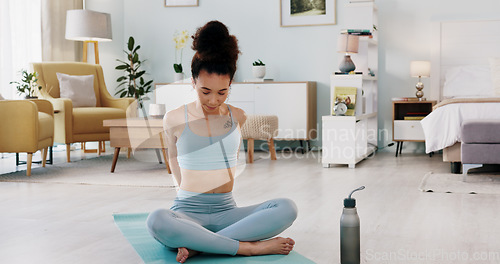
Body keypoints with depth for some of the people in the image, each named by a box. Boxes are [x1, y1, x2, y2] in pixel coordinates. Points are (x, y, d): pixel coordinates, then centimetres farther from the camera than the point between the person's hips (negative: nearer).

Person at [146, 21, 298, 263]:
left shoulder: (238, 117, 7)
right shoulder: (175, 120, 0)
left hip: (225, 211, 3)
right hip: (187, 212, -3)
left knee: (287, 208, -24)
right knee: (157, 221, -39)